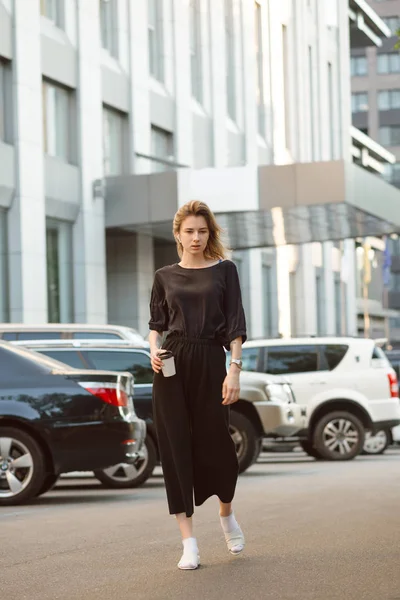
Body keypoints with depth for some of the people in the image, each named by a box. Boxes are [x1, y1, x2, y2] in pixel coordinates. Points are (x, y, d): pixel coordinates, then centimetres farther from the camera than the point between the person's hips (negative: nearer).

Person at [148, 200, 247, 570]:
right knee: (175, 446, -2)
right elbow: (156, 324, 15)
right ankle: (188, 542, 3)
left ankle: (227, 515, 33)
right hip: (172, 365, 2)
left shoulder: (224, 270, 4)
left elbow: (235, 326, 0)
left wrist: (234, 370, -9)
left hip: (210, 363, -2)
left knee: (214, 443, 0)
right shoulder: (165, 276, 10)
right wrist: (154, 350, -6)